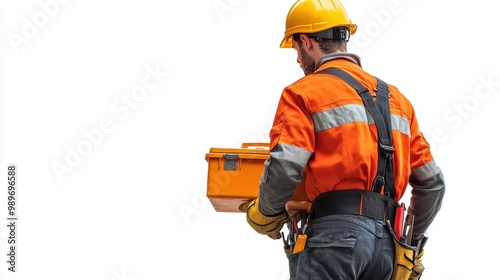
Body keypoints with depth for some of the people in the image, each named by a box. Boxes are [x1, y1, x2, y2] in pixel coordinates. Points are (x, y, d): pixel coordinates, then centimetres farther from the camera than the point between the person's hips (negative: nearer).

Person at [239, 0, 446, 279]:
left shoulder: (304, 92, 4)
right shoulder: (396, 97, 22)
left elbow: (285, 166, -12)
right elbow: (432, 181, 20)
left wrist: (265, 214, 6)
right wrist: (411, 240, 31)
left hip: (334, 234, -6)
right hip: (385, 243, 6)